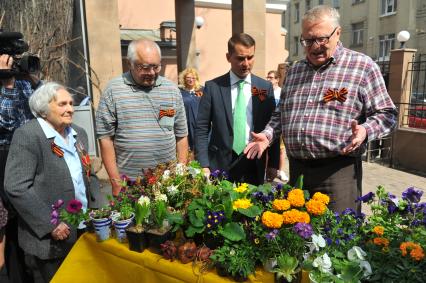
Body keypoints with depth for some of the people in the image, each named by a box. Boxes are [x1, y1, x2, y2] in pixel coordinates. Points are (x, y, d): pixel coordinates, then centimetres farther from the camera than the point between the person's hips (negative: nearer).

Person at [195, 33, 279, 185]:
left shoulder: (265, 87, 3)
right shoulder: (212, 87, -1)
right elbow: (201, 129, -1)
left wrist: (273, 165, 1)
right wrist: (204, 165, -8)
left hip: (254, 166, 1)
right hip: (220, 166, -1)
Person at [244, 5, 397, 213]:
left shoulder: (363, 66, -2)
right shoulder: (294, 70, 14)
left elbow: (386, 114, -2)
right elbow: (281, 113, 21)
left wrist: (365, 130, -21)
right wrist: (267, 135, 5)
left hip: (339, 170, -5)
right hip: (297, 169, 5)